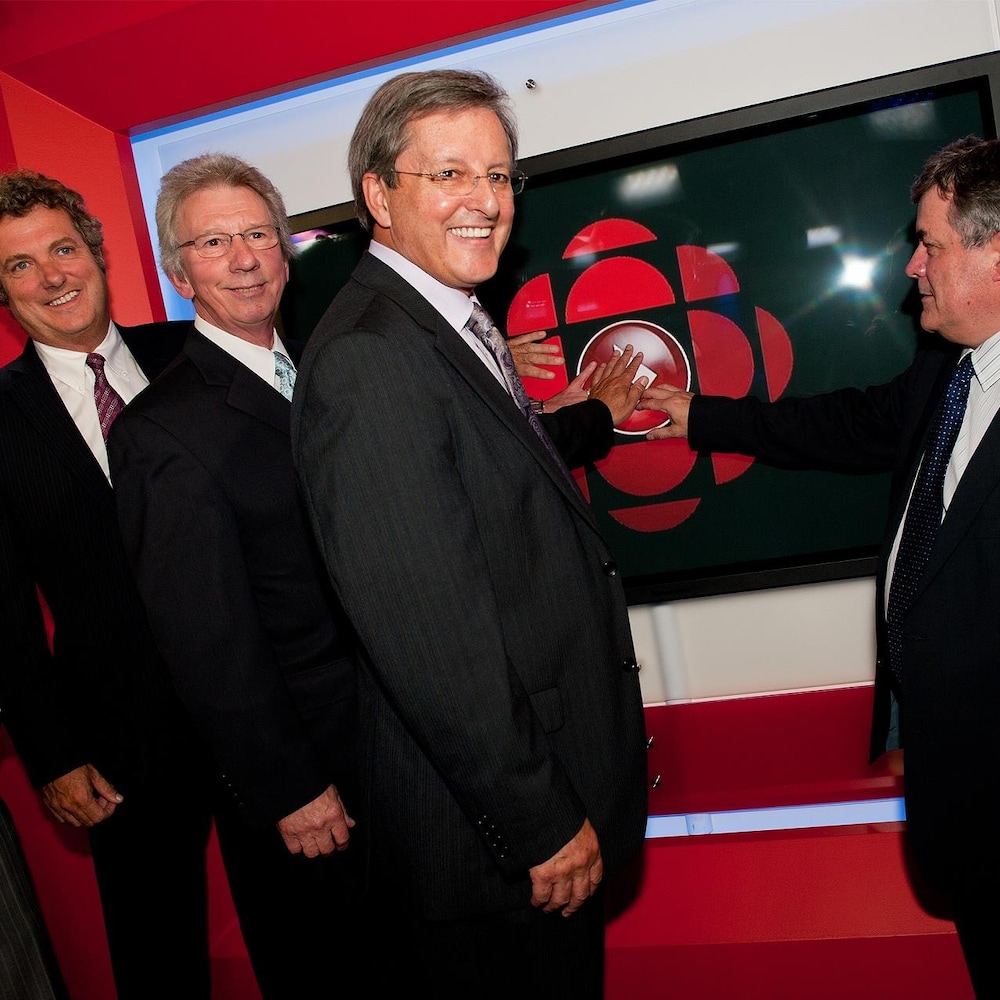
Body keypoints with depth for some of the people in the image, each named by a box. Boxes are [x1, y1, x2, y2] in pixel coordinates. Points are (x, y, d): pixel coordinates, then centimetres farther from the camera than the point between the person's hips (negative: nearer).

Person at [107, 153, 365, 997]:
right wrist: (292, 790, -16)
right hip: (302, 772, -7)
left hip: (390, 732, 7)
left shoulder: (314, 376, 5)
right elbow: (207, 641, -20)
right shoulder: (163, 432, -20)